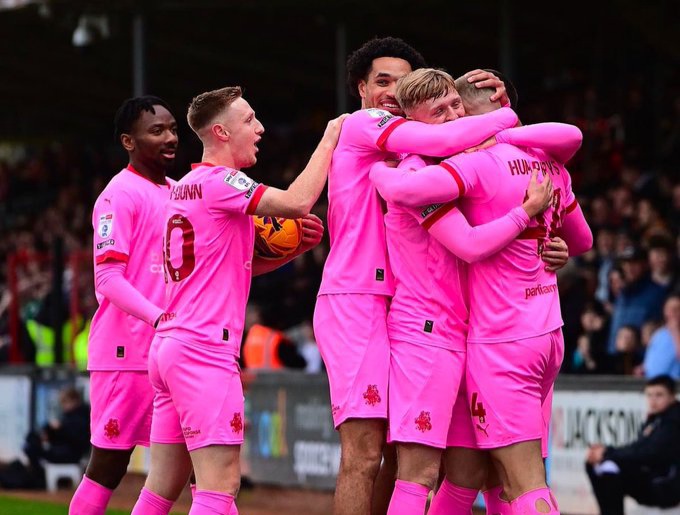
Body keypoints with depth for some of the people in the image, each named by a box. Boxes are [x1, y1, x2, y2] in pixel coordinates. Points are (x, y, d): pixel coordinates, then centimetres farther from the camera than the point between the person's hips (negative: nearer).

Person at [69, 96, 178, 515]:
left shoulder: (178, 193, 16)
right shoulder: (120, 194, -8)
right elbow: (109, 278, -16)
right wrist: (160, 319, -29)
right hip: (127, 352, -7)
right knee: (108, 466, -4)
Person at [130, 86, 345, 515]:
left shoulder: (187, 187, 19)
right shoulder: (218, 182, -9)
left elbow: (240, 264, 25)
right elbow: (297, 202, -22)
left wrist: (294, 247, 9)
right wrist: (330, 139, -8)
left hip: (169, 346, 9)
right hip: (205, 350, -9)